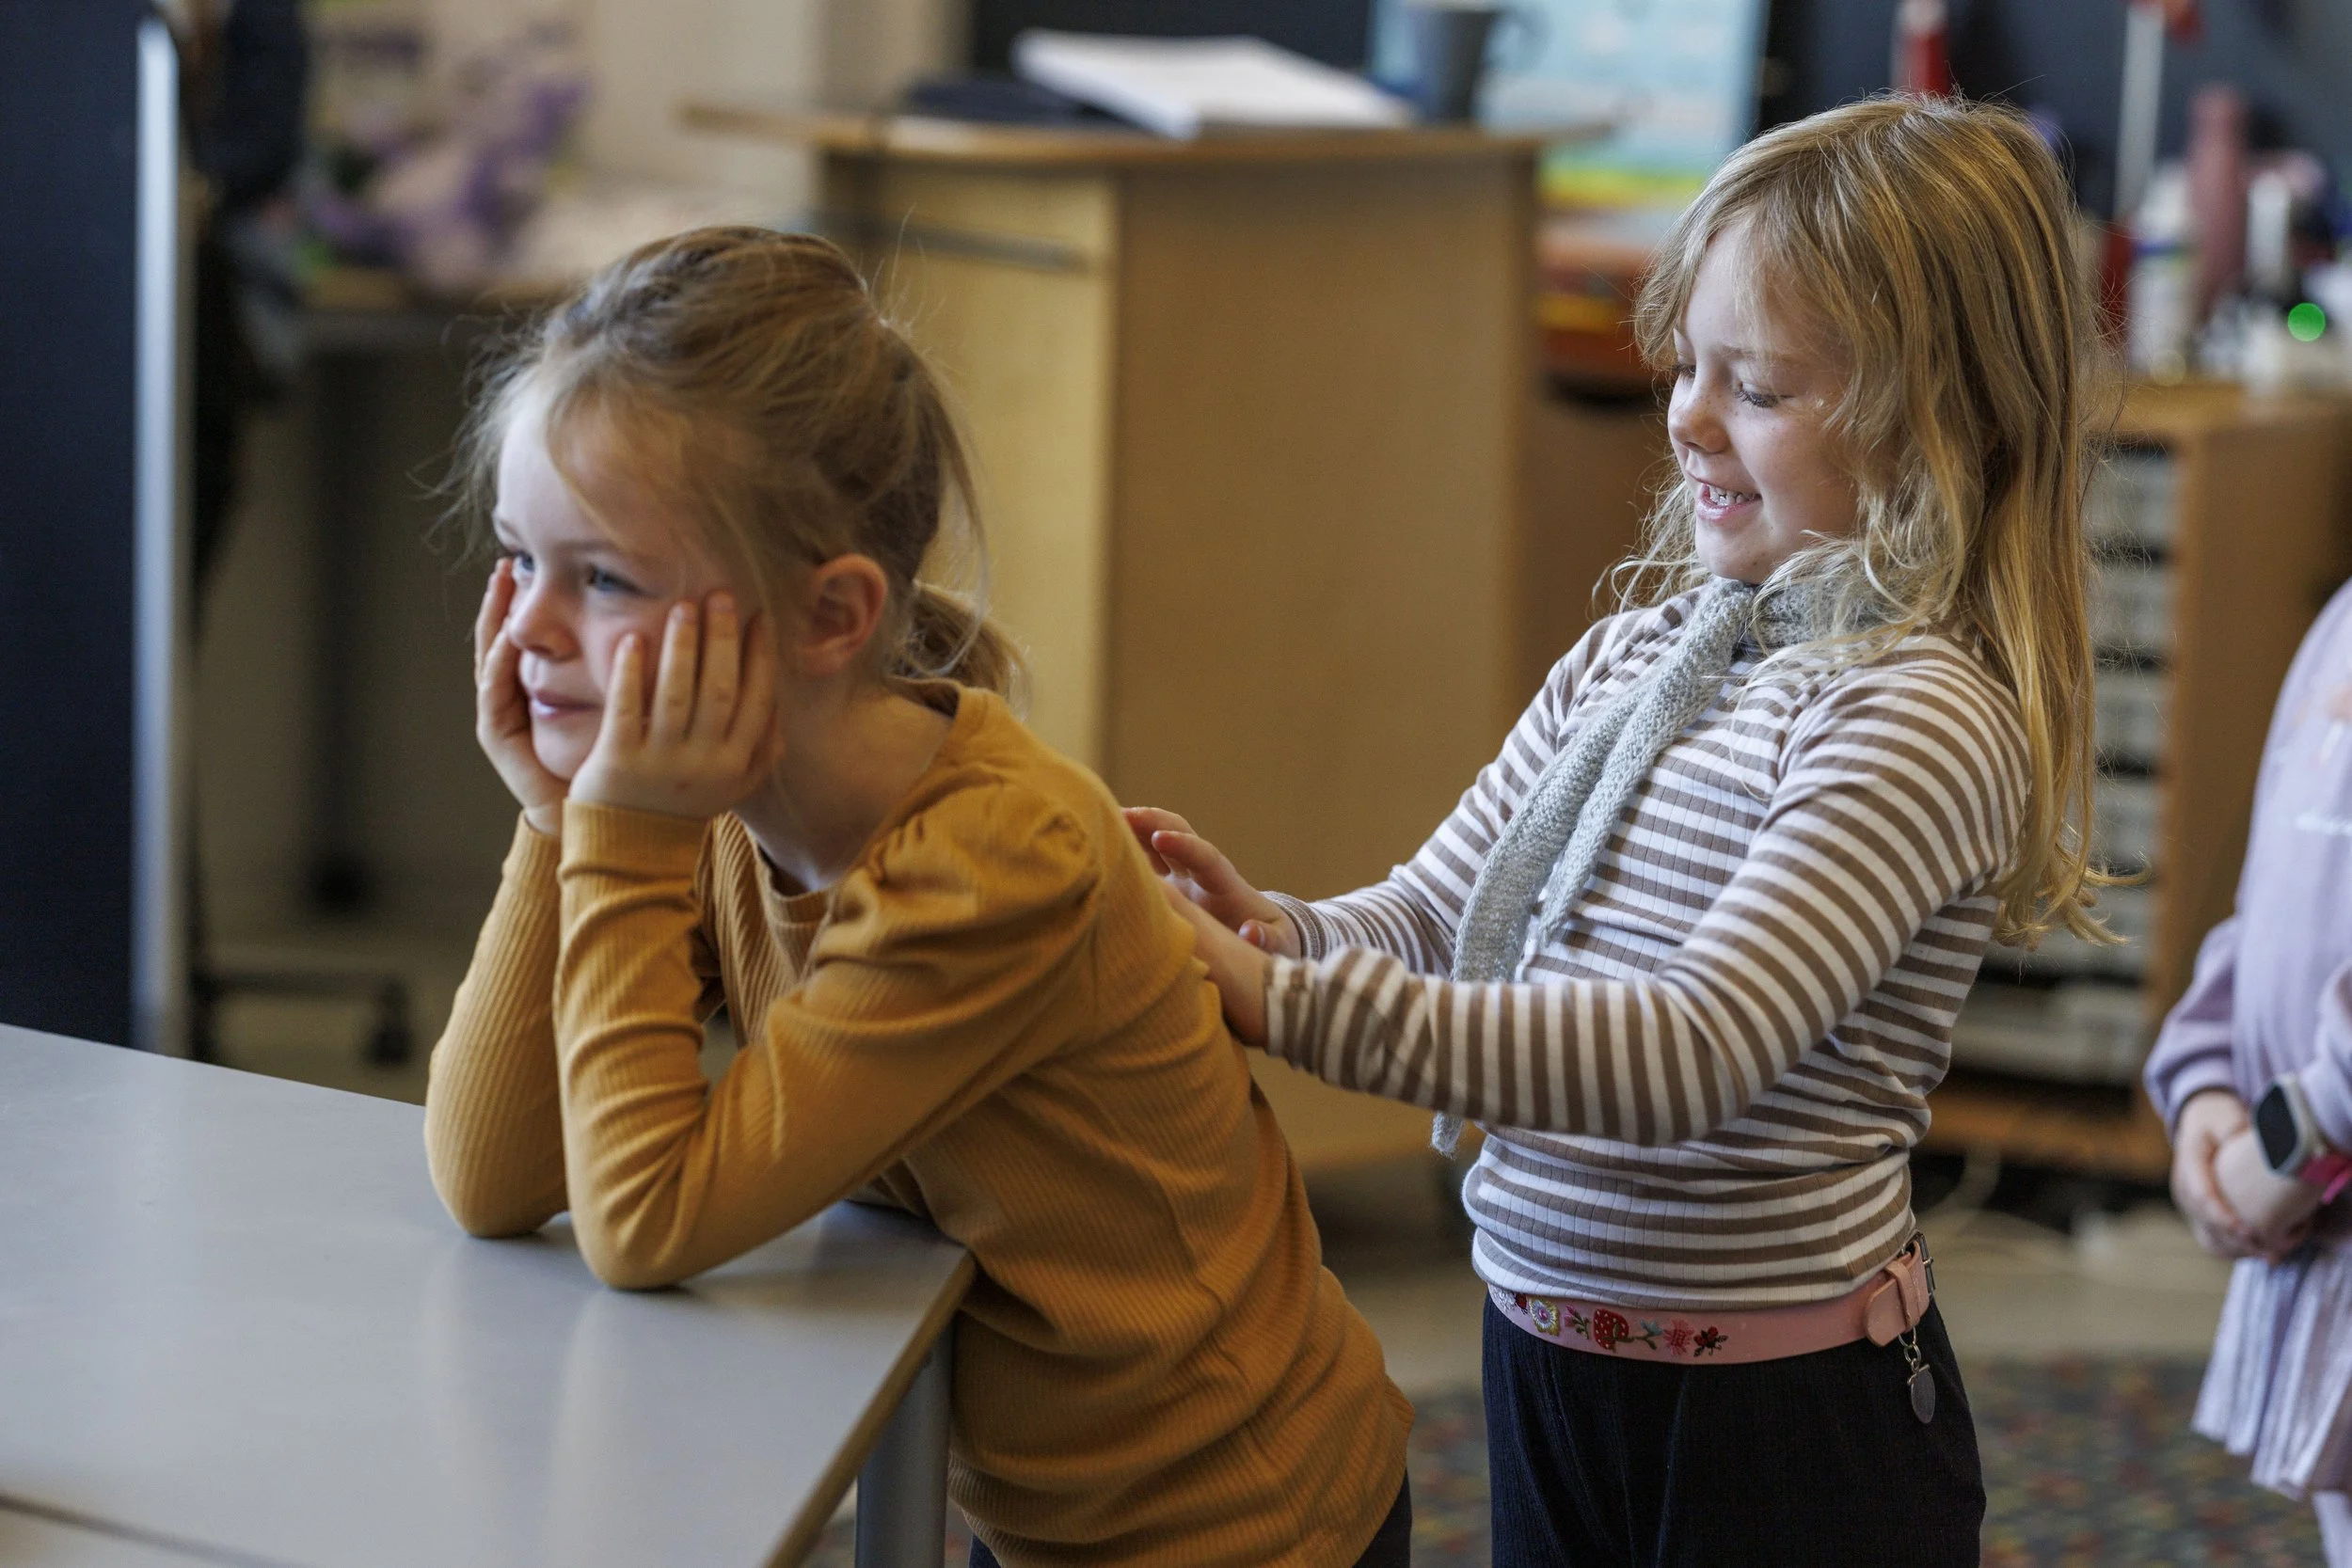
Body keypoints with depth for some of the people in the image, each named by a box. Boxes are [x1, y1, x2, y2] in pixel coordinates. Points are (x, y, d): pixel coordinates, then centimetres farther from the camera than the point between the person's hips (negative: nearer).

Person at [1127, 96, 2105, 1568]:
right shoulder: (1636, 656, 7)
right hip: (1547, 1371, 7)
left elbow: (1692, 1052, -28)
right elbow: (1428, 920, 9)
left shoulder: (1924, 723, -19)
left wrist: (1292, 1002, -30)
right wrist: (1269, 929, -14)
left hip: (1788, 1438, -7)